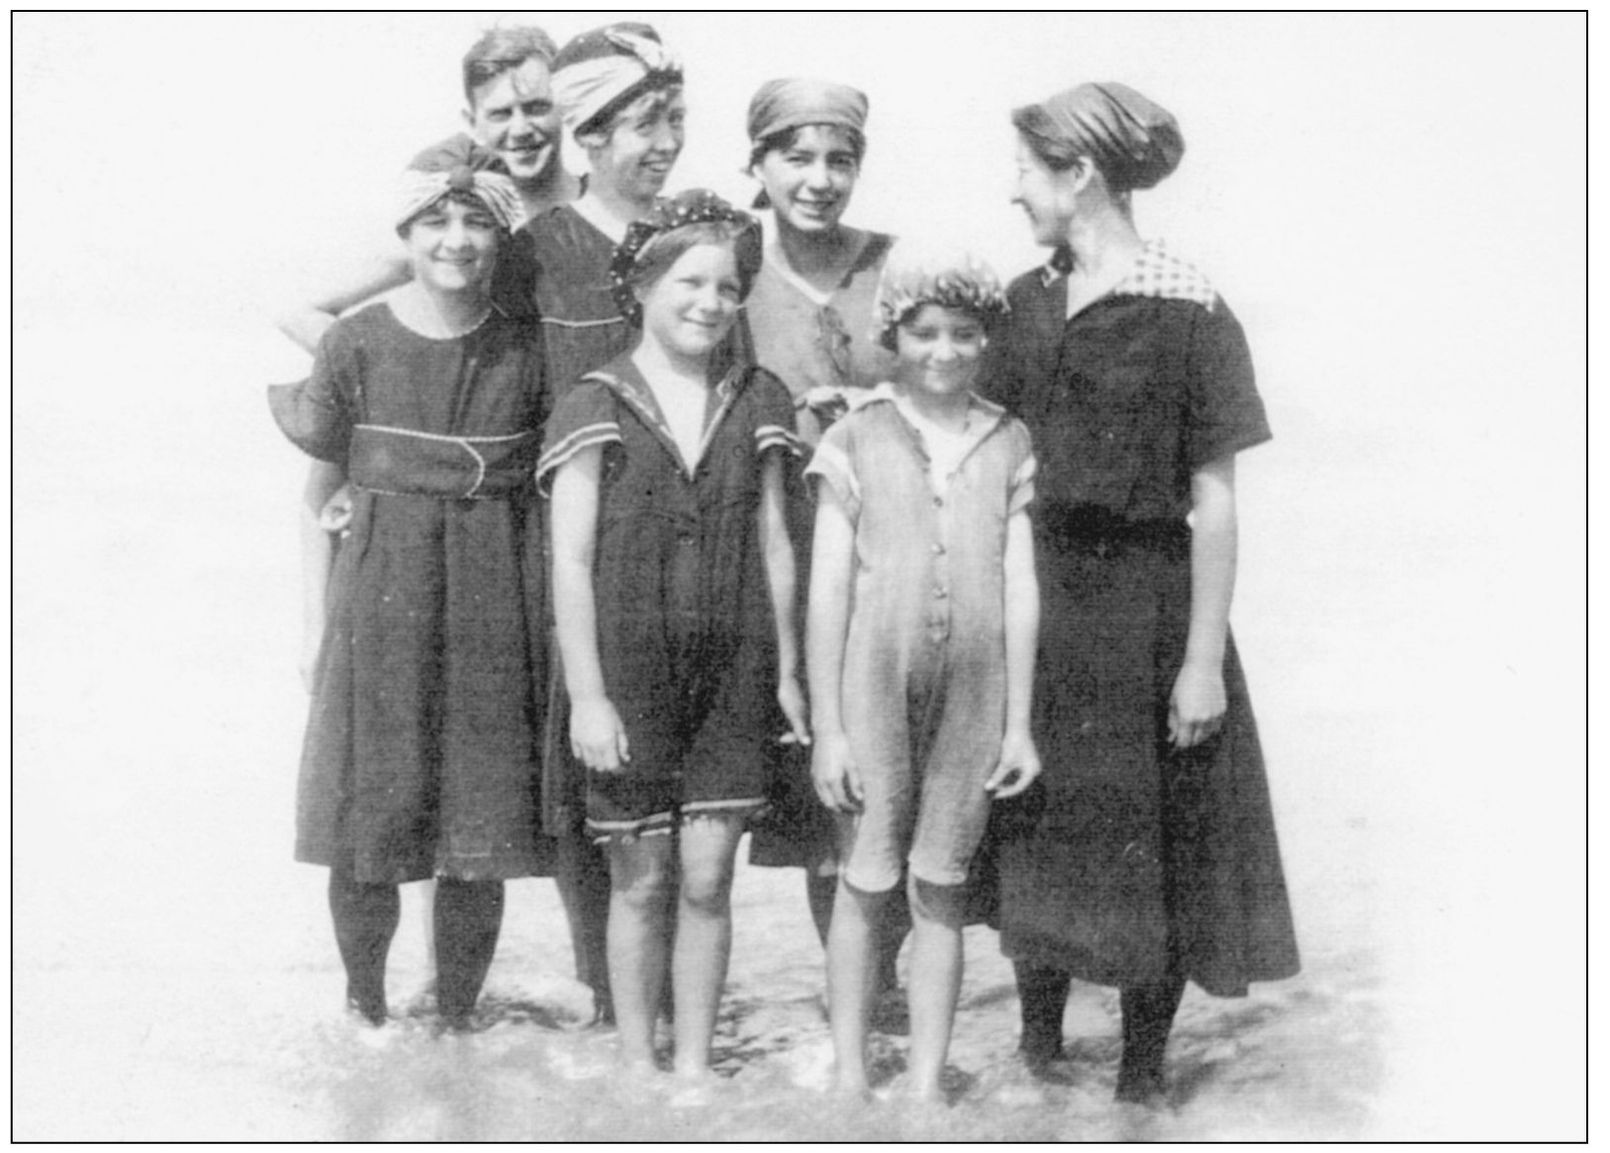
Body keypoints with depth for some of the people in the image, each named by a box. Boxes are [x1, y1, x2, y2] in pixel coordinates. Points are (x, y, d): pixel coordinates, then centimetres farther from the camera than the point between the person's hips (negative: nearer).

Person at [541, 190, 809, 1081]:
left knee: (707, 875, 3)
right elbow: (569, 558, -6)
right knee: (642, 879, 5)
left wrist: (788, 669, 8)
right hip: (629, 666, -2)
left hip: (731, 670, 2)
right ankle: (636, 1061, 21)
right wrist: (585, 693, -11)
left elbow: (774, 542, 9)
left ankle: (694, 1065, 17)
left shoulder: (755, 402, 8)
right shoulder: (594, 406, -3)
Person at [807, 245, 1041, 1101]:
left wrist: (1019, 723, 3)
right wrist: (827, 726, -4)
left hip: (973, 692, 2)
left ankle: (926, 1085, 20)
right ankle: (849, 1076, 20)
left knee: (940, 889, 9)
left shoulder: (1009, 446, 5)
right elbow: (828, 591, -1)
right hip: (874, 685, -1)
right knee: (865, 884, 6)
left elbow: (1021, 590, 5)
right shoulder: (854, 441, -1)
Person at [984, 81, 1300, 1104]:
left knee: (1150, 843, 5)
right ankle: (1037, 1049, 31)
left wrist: (1204, 661, -13)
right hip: (1039, 605, 6)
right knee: (1039, 835, 13)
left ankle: (1142, 1076, 21)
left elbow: (1214, 505, -12)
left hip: (1145, 608, -5)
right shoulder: (1026, 302, 7)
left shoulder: (1188, 316, -11)